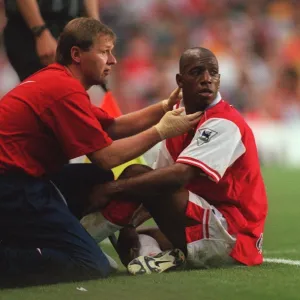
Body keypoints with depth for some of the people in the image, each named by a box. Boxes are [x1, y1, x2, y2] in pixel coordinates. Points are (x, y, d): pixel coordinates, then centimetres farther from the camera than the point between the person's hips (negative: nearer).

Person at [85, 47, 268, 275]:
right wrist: (129, 222, -3)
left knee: (138, 175, -21)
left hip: (232, 237, -10)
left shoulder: (224, 123, -14)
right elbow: (160, 190, 16)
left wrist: (113, 188, -31)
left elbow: (179, 176, -28)